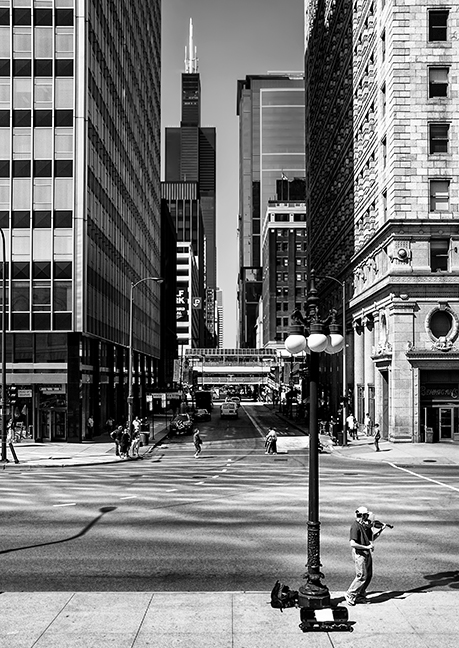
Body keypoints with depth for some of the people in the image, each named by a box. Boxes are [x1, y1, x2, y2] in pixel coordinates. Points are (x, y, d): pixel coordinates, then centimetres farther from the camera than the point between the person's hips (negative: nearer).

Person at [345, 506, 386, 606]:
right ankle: (350, 595, 5)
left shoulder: (364, 525, 12)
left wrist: (380, 530, 8)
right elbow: (352, 544, -24)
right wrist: (367, 547, -21)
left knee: (369, 575, 11)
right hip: (359, 553, -9)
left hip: (367, 553, 9)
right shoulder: (355, 526, -17)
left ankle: (360, 595, 22)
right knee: (362, 576, -7)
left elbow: (372, 538, 20)